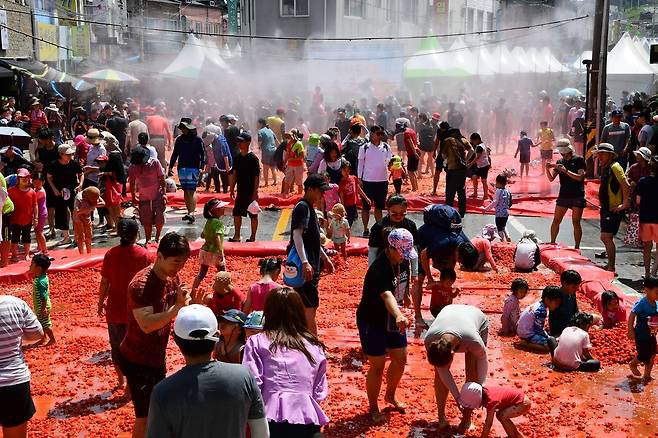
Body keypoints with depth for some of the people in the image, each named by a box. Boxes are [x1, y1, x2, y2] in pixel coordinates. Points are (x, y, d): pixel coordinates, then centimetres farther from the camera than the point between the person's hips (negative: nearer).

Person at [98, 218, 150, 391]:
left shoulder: (111, 254, -10)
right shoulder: (143, 254, -12)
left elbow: (105, 283, -6)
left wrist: (100, 303, 9)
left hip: (115, 309, 1)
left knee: (117, 345, 18)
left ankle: (121, 380, 30)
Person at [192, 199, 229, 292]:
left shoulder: (208, 222, 6)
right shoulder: (219, 222, -17)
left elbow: (202, 235, 15)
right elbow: (217, 237, -28)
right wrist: (221, 251, -31)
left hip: (205, 250, 7)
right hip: (215, 252, -7)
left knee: (201, 273, 14)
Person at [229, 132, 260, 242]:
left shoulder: (253, 158, -12)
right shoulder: (237, 158, 6)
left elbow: (257, 177, -13)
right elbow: (235, 174, 14)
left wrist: (255, 193, -16)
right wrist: (232, 189, 12)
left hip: (251, 193, -6)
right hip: (240, 192, 6)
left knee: (253, 215, 4)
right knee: (236, 213, 8)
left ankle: (253, 237, 14)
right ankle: (237, 236, 17)